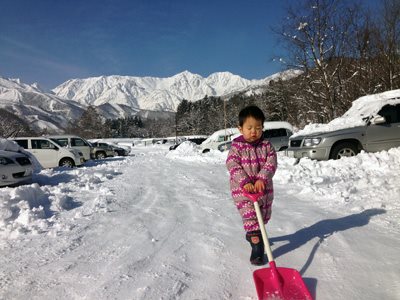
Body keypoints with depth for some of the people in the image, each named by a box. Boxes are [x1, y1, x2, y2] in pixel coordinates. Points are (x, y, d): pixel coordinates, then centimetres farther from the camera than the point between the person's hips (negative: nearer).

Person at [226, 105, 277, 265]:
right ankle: (257, 249, 1)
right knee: (251, 218, -9)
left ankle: (251, 235, 47)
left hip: (264, 189, 4)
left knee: (263, 217, 20)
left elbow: (271, 164, -9)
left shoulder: (267, 145, 0)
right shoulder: (236, 147, -8)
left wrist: (262, 179, -25)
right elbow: (233, 165, -16)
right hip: (243, 191, -4)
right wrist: (245, 182, -28)